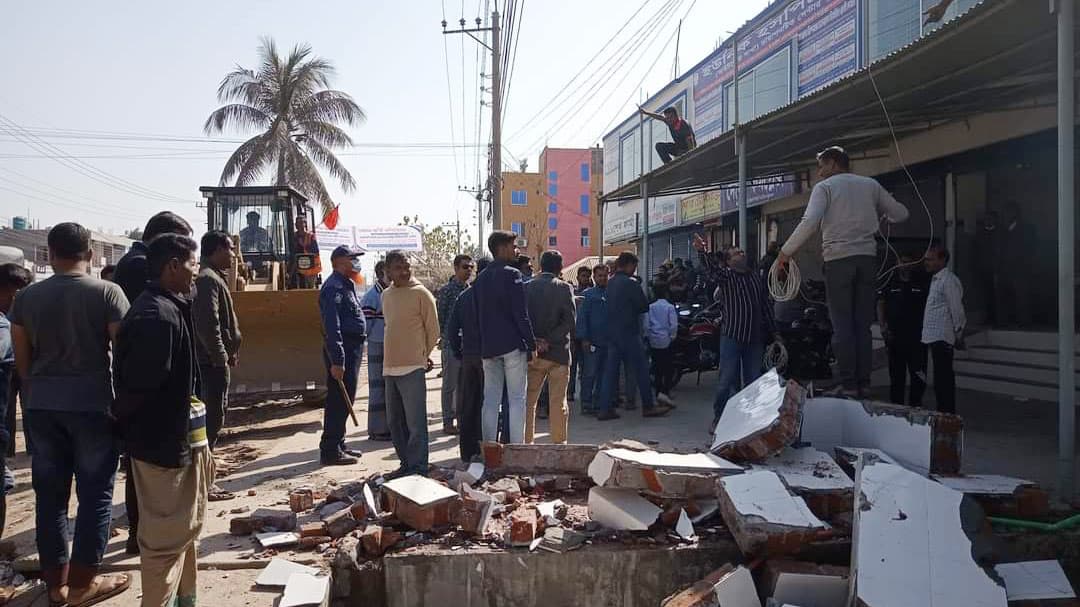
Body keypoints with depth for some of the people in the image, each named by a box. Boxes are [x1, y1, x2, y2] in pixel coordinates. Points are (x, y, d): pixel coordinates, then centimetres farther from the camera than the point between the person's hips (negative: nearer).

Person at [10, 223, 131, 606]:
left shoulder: (26, 297, 5)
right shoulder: (107, 293, -7)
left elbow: (22, 360, 9)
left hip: (41, 406, 4)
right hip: (93, 404, -4)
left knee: (50, 493, 11)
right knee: (95, 493, 5)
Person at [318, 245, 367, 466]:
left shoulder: (347, 285, 19)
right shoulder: (334, 287, -14)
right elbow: (332, 326, -22)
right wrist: (336, 360, -26)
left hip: (352, 348, 10)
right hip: (343, 350, -10)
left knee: (343, 400, 15)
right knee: (339, 401, -7)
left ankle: (338, 445, 24)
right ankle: (330, 451, -3)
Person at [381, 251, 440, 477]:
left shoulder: (421, 293, -7)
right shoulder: (386, 295, 13)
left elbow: (433, 330, -3)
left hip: (412, 366, -7)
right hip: (390, 366, 7)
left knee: (415, 420, -4)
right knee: (395, 420, 14)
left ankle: (418, 466, 4)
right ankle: (406, 463, 25)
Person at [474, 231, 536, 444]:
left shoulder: (481, 278, 13)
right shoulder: (512, 274, -8)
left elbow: (478, 314, 16)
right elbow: (521, 314, -13)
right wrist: (532, 344, -8)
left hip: (488, 347, 6)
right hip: (513, 345, -6)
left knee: (490, 400, 9)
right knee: (516, 399, -1)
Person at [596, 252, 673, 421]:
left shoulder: (610, 283, 8)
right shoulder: (631, 284, -14)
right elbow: (644, 306, -7)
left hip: (612, 332, 7)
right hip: (629, 333, -7)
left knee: (610, 370, 7)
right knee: (641, 370, 4)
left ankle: (605, 409, 5)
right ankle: (648, 406, 13)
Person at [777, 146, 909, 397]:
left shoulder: (825, 187, 1)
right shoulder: (871, 185, 14)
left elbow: (810, 223, -14)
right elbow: (901, 213, 16)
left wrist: (785, 252, -8)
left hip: (839, 259, -4)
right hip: (868, 257, 4)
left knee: (842, 325, -1)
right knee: (863, 325, 7)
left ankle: (848, 384, -3)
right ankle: (864, 383, 7)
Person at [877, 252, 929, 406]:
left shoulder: (922, 284, 9)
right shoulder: (890, 284, 9)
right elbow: (880, 305, 6)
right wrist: (882, 326, -6)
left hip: (917, 337, 0)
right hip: (894, 336, 0)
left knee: (919, 375, -2)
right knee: (896, 375, 7)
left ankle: (915, 407, 7)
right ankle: (896, 406, 15)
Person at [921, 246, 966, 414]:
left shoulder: (949, 280, -12)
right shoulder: (936, 280, 19)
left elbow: (957, 309, -14)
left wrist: (958, 333, -11)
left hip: (942, 337, -10)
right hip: (935, 337, 10)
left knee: (943, 380, -8)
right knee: (942, 378, 14)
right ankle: (945, 412, 22)